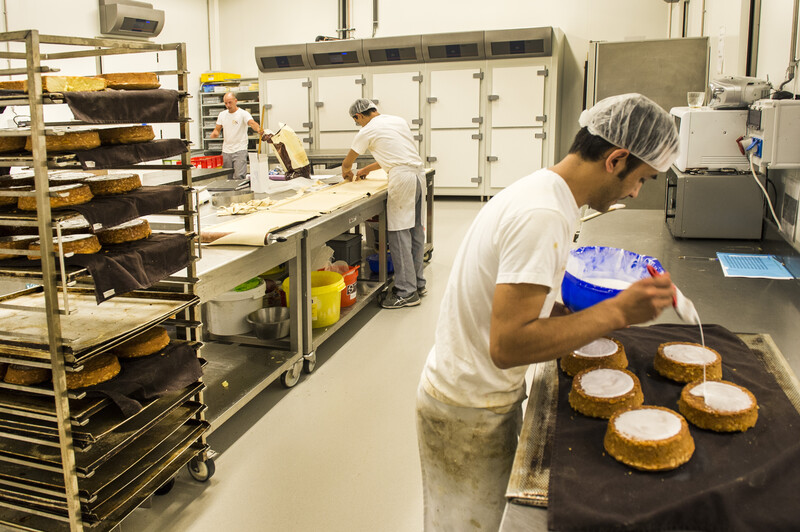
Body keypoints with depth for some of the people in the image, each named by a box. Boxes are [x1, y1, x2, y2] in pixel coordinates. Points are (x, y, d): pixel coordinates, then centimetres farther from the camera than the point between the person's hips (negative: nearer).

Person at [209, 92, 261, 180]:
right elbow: (217, 129, 17)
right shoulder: (222, 114, 11)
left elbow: (252, 123, -25)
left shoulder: (243, 113, -8)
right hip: (226, 151, 6)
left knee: (239, 177, -15)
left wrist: (258, 129, -48)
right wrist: (214, 133, -8)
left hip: (240, 150, -6)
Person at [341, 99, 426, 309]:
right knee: (416, 231, 13)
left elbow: (347, 163, 11)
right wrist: (367, 169, 35)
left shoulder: (367, 131, 0)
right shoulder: (398, 120, 21)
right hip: (418, 173, 8)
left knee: (400, 234, -5)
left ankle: (406, 292, -3)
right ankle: (417, 283, 23)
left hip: (402, 178, -8)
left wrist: (346, 172, 34)